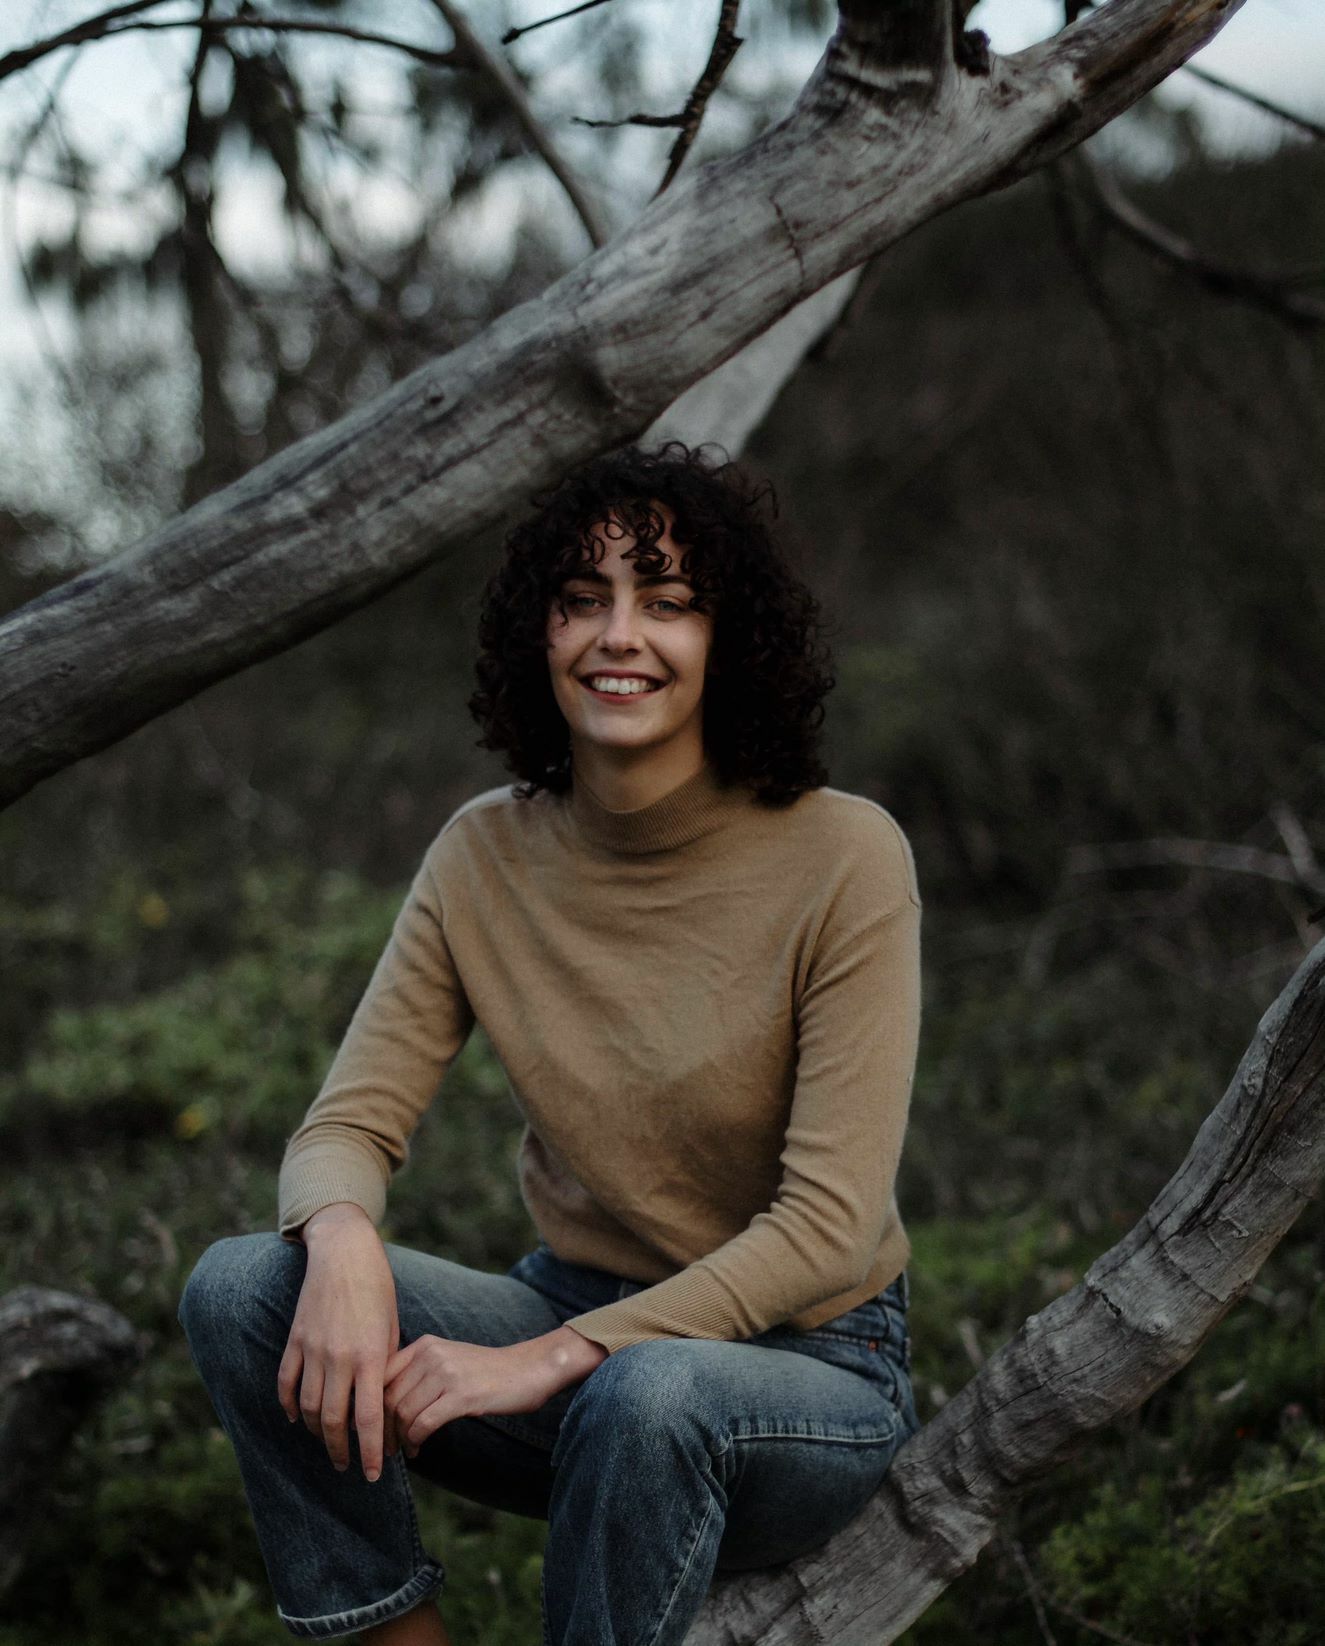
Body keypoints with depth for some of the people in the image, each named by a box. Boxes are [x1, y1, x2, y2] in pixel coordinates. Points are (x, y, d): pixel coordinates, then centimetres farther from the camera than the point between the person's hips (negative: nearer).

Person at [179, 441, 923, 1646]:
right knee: (242, 1288, -18)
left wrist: (554, 1360, -27)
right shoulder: (486, 856, -3)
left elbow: (830, 1222, -20)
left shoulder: (844, 857, -17)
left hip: (808, 1365, -4)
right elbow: (350, 1125, -5)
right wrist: (343, 1236, -30)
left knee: (648, 1393, -38)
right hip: (577, 1320, 4)